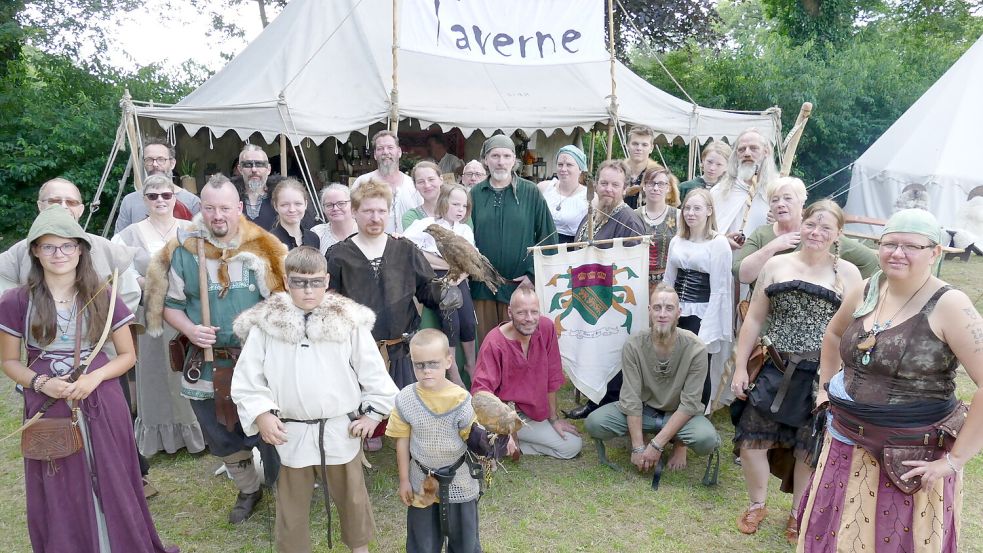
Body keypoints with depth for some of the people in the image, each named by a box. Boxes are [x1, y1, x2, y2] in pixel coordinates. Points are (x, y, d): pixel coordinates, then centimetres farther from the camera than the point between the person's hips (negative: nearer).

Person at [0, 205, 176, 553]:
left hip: (101, 407, 0)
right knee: (60, 499, 10)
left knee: (111, 488, 9)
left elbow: (128, 355, 3)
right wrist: (40, 383, -13)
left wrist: (94, 378, -14)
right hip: (48, 409, 0)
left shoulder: (103, 296, -1)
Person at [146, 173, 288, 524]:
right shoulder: (183, 251, -2)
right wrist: (189, 329, -11)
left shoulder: (262, 248, -7)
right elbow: (170, 304, 7)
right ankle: (248, 490, 44)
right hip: (207, 367, 3)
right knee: (222, 438, 19)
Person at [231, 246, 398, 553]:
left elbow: (373, 371, -1)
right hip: (289, 433, 0)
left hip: (341, 429, 1)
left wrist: (373, 412, -1)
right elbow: (247, 378, -2)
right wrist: (261, 414, -12)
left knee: (352, 496, 20)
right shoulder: (265, 324, -7)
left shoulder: (348, 320, -8)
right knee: (291, 505, 16)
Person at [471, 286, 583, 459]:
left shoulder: (546, 328, -11)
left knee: (574, 445, 6)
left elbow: (551, 377, -2)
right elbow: (481, 389, -26)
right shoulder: (494, 343, -24)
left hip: (533, 411, 6)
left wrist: (554, 418, 6)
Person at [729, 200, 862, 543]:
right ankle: (757, 504, 27)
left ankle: (798, 514, 32)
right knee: (752, 439, 1)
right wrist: (740, 367, 4)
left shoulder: (847, 274, 0)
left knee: (809, 449, 8)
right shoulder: (777, 265, 5)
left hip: (822, 375, -1)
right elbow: (754, 319, 6)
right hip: (775, 369, 2)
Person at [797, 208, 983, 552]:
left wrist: (955, 458, -19)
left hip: (913, 457, -5)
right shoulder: (865, 293, 1)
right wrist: (825, 388, 16)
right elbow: (833, 334, 21)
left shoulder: (949, 306, -16)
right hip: (847, 443, 5)